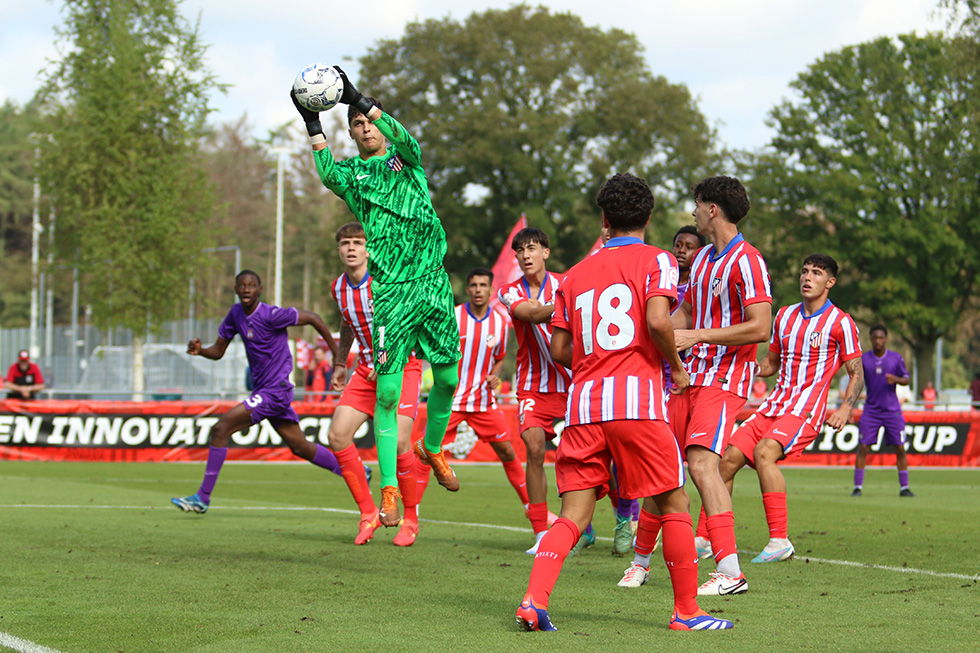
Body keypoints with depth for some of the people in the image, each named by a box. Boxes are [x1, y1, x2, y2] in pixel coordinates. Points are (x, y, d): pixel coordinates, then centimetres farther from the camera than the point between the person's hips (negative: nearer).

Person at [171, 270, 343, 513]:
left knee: (220, 430, -13)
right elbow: (218, 351, 14)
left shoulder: (271, 315, -17)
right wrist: (200, 350, -9)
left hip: (274, 392, -9)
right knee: (300, 447, 16)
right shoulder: (236, 314, 7)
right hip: (263, 391, 9)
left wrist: (336, 352, -3)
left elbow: (312, 318, -8)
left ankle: (203, 498, -8)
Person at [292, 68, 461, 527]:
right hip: (391, 291, -2)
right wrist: (312, 124, -23)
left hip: (433, 281, 2)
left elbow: (404, 139, -12)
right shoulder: (353, 173, 9)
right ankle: (388, 488, -2)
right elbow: (329, 175, -15)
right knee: (387, 391, -7)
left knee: (447, 378, 7)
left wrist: (360, 100, -21)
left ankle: (432, 448, 35)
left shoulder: (406, 159, 12)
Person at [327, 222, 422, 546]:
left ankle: (410, 519, 3)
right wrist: (340, 364, 22)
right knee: (337, 435, -9)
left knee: (398, 440, -19)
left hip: (401, 367, -6)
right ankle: (368, 514, 4)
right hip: (367, 370, 6)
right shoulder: (338, 288, 3)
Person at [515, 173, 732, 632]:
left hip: (583, 403, 5)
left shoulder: (575, 274, 18)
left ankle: (534, 599, -14)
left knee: (574, 514, 4)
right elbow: (657, 321, -14)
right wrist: (677, 368, 2)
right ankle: (687, 611, 9)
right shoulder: (655, 261, 4)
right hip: (636, 398, -4)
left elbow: (560, 351, 15)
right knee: (674, 503, 7)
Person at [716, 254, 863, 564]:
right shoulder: (785, 315, 16)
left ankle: (780, 541, -29)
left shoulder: (840, 323, -2)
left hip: (807, 408, -6)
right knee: (729, 457, -5)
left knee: (764, 452, -30)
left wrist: (846, 407, -17)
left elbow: (856, 373, 0)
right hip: (774, 404, 7)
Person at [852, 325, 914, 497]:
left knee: (900, 449, -1)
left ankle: (904, 487, 7)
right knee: (863, 447, -6)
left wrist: (896, 379, -19)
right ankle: (858, 486, 1)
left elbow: (906, 379, 4)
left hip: (892, 410, 0)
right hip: (871, 410, 0)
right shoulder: (863, 359, 0)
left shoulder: (896, 358, 1)